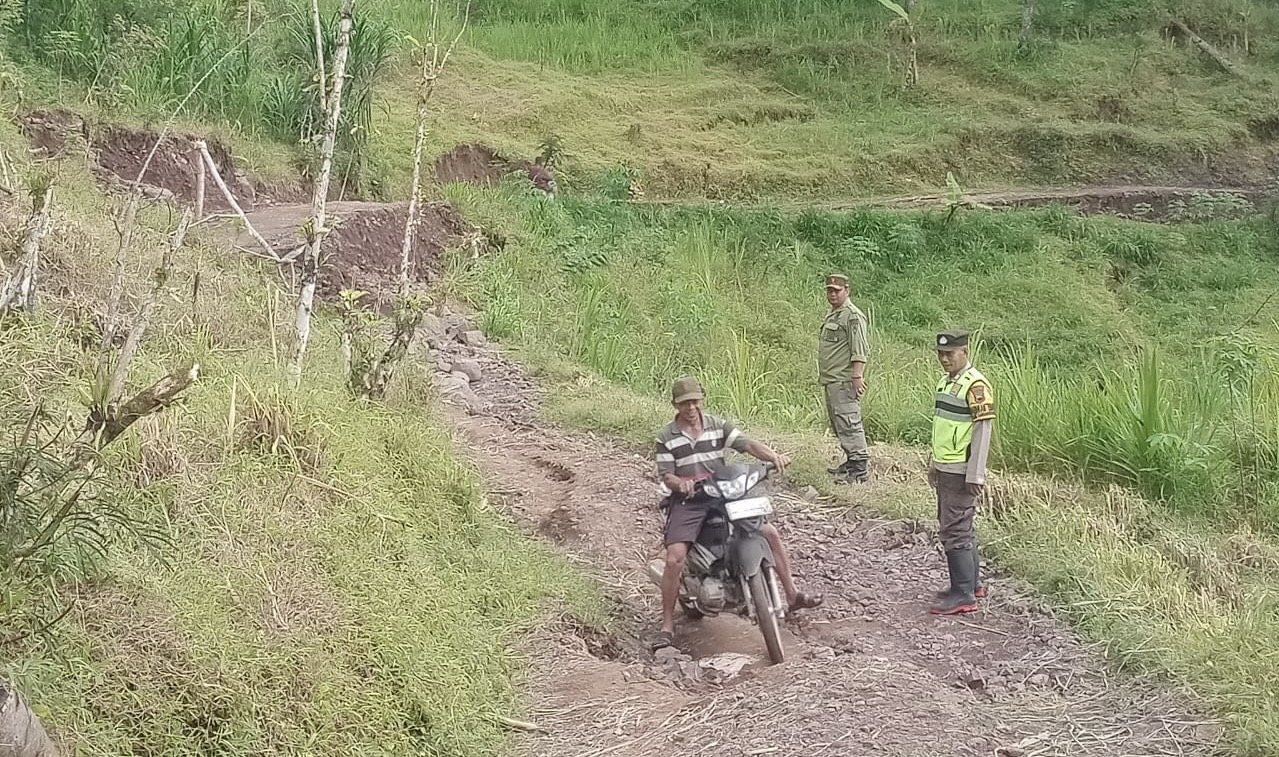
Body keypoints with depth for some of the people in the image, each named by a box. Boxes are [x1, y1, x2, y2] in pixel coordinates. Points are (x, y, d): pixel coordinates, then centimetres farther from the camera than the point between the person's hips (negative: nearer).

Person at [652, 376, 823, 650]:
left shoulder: (718, 425, 8)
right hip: (687, 502, -3)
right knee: (674, 559, -22)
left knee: (770, 532, -7)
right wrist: (680, 482, -29)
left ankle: (792, 595, 7)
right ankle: (667, 626, -10)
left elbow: (747, 443, -5)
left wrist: (773, 456, -24)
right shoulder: (666, 437, 1)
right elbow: (666, 475, -5)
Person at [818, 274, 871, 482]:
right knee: (837, 424, 14)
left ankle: (861, 467, -11)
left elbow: (860, 349, -18)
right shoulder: (832, 315, 20)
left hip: (845, 381, -11)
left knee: (848, 423, -12)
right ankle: (852, 461, 22)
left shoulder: (853, 316, -11)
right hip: (831, 380, 11)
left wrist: (857, 375, -24)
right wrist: (822, 374, 24)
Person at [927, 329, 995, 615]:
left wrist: (975, 475, -19)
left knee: (955, 530, -9)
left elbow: (984, 429, -19)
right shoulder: (946, 382, 13)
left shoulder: (976, 385, -16)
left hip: (962, 472, -10)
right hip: (945, 470, 10)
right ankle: (972, 583, 26)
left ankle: (963, 594, -5)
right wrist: (934, 463, 23)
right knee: (961, 527, 16)